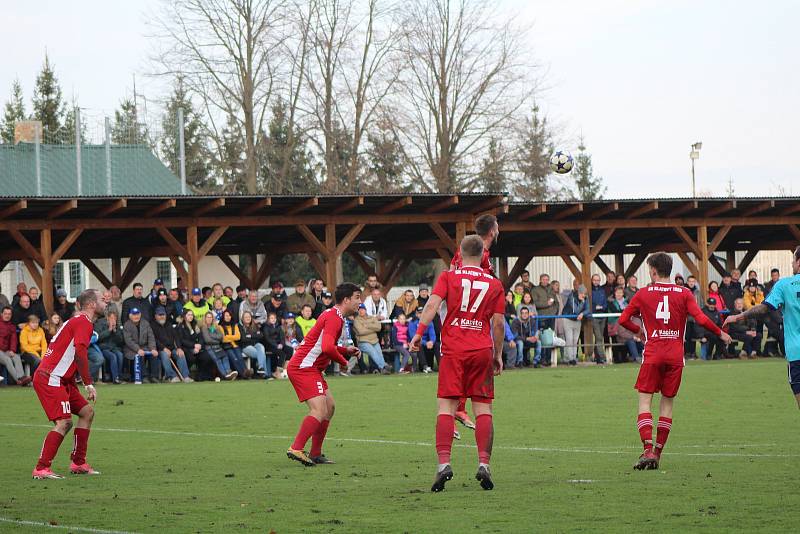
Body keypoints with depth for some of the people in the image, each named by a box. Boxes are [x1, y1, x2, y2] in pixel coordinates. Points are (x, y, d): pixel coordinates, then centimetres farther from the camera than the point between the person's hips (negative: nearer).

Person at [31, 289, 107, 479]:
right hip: (50, 379, -10)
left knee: (87, 412, 12)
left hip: (62, 380, 10)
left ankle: (78, 463, 14)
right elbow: (80, 353, -23)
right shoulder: (83, 322, -12)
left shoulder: (77, 321, 20)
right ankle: (41, 469, -19)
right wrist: (89, 384, -22)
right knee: (64, 423, -18)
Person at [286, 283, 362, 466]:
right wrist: (344, 361, -12)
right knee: (320, 411, -20)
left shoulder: (334, 316, 18)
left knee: (330, 406, 15)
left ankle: (315, 454, 16)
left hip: (311, 368, 11)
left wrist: (346, 351, 13)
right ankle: (296, 449, -29)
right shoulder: (334, 317, -15)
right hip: (303, 367, -11)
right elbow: (327, 348, -28)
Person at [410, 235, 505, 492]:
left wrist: (418, 333, -9)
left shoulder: (448, 277, 5)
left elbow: (433, 304, -9)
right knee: (483, 408, 4)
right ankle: (484, 463, -4)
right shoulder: (494, 284, 9)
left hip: (453, 349, -1)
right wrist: (498, 355, 15)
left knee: (447, 406, -3)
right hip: (482, 350, 1)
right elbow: (499, 322, 7)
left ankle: (444, 462, -16)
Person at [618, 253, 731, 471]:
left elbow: (623, 320, 6)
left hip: (652, 354, -2)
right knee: (667, 402, 11)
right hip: (676, 355, 2)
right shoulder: (684, 293, 2)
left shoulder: (643, 294, 2)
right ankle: (658, 452, 10)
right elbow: (701, 319, -6)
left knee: (645, 400, -1)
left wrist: (638, 330, 26)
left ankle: (648, 450, -18)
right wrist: (721, 333, 10)